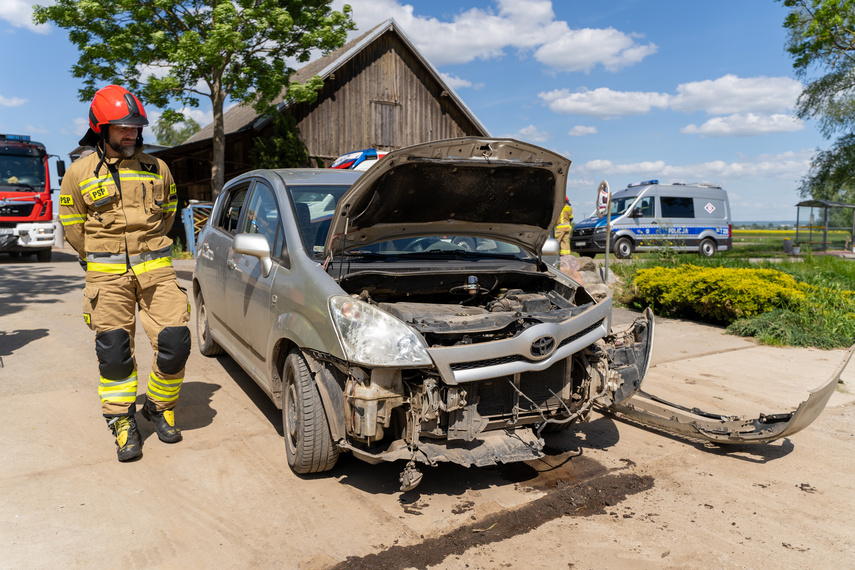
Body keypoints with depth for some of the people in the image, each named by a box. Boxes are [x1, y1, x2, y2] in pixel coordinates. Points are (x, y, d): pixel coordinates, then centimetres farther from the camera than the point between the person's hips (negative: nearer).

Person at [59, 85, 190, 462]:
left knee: (174, 342, -6)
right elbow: (72, 225, 13)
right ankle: (122, 422, 17)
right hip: (107, 274, -1)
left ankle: (159, 407, 18)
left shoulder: (157, 168, 9)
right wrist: (100, 259, 11)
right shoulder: (80, 172, 5)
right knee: (114, 351, 1)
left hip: (156, 269, 1)